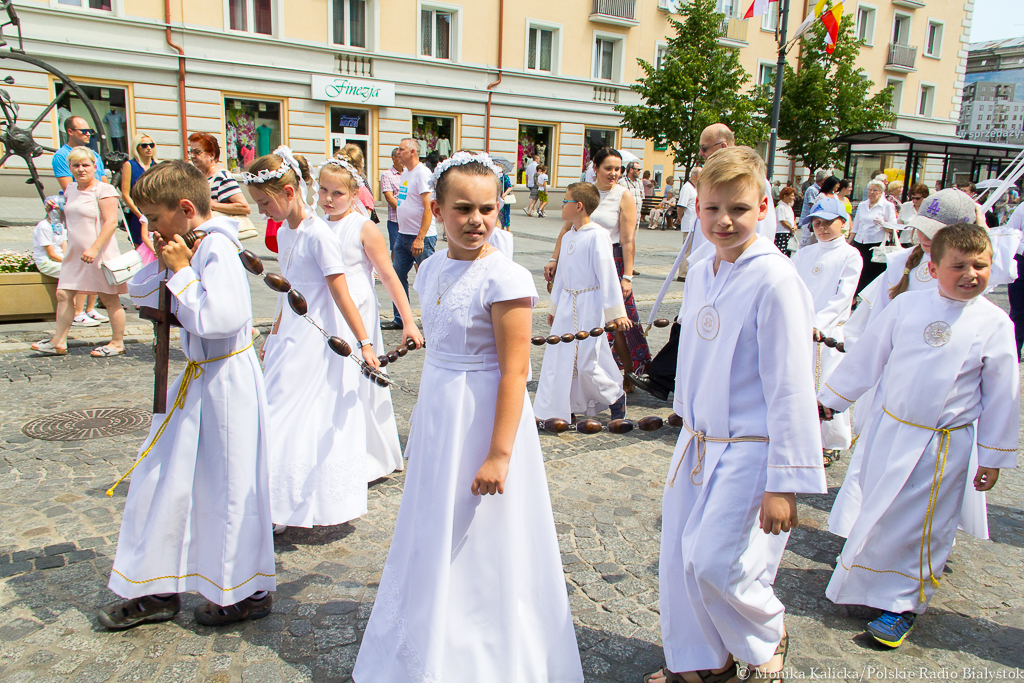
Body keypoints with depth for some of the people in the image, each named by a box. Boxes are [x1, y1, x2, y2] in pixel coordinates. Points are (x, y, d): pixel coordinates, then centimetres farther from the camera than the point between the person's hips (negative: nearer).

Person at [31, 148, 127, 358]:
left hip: (99, 253, -8)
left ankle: (117, 343, 10)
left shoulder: (103, 189, -10)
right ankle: (58, 342, 13)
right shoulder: (70, 190, 15)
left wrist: (94, 249, -24)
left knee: (109, 299, 0)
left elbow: (111, 222, -18)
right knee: (63, 294, 5)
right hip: (74, 253, 8)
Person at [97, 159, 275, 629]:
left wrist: (181, 271, -19)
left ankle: (248, 592, 23)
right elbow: (140, 295, 17)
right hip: (197, 379, 10)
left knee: (229, 485, 3)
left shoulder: (217, 251, -19)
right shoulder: (186, 248, 9)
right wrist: (163, 264, -1)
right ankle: (157, 590, 32)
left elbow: (215, 318, -30)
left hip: (226, 380, -10)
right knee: (162, 477, 16)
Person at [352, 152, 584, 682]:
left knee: (479, 547, 7)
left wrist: (499, 454, -22)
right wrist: (422, 421, 18)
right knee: (434, 540, 22)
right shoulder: (431, 269, 4)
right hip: (437, 417, 8)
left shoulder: (505, 279, -19)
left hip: (484, 417, -8)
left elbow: (514, 372, -21)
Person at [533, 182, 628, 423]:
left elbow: (607, 274, -14)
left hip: (589, 305, -7)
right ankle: (563, 409, 17)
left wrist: (616, 312, -15)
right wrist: (553, 307, 24)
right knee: (558, 356, 6)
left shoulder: (597, 235, -13)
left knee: (586, 360, -6)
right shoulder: (569, 236, 11)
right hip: (567, 304, 8)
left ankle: (616, 396, 19)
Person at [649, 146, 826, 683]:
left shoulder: (774, 281, -18)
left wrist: (785, 482, -18)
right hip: (698, 440, 7)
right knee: (678, 558, 11)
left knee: (715, 561, -9)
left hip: (751, 449, -7)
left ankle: (767, 637, 25)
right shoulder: (701, 273, 5)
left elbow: (790, 386, -18)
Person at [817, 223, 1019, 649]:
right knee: (878, 513, 15)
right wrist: (829, 398, 10)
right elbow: (867, 355, 5)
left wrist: (994, 457, 2)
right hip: (888, 428, 2)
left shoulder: (994, 323, -8)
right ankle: (864, 577, 39)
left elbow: (1002, 396, -1)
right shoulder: (908, 305, -4)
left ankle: (903, 603, 26)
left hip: (942, 444, -2)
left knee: (919, 525, 6)